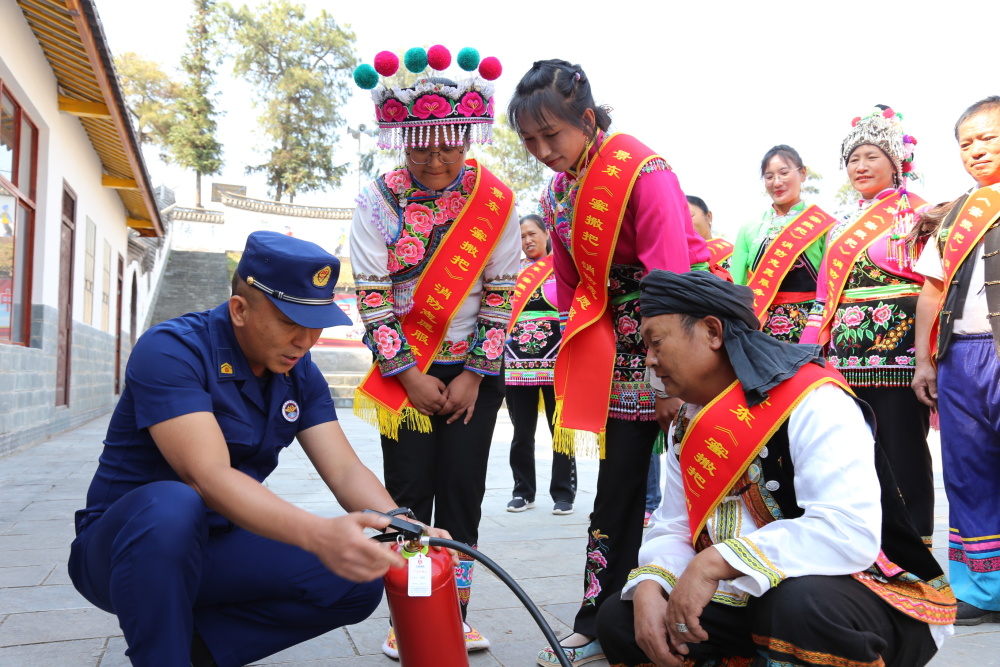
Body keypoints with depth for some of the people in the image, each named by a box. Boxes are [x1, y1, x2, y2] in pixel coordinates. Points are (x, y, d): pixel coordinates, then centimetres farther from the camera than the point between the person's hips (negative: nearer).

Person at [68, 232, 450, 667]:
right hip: (124, 542, -5)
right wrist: (319, 534, -47)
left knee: (358, 578, -11)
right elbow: (209, 477, -33)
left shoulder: (300, 374, -2)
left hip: (220, 549, 5)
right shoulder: (170, 351, -21)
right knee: (169, 505, -38)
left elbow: (345, 470, -9)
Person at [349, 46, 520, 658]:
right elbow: (372, 295, -9)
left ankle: (455, 619, 15)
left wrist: (473, 376, -9)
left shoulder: (495, 201, -6)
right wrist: (410, 376, -12)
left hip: (475, 366, 1)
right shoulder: (378, 201, -7)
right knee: (408, 488, 0)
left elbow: (501, 293, -5)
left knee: (462, 490, 1)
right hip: (404, 367, 0)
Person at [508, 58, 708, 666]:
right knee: (618, 479, 8)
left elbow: (670, 277, -21)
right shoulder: (558, 193, 7)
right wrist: (583, 355, 10)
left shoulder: (644, 170, -16)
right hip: (617, 340, 6)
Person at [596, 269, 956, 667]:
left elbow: (850, 534, -33)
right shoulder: (687, 424, 3)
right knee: (619, 620, -3)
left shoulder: (814, 403, -22)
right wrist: (649, 587, -18)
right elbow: (674, 529, 2)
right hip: (751, 600, 7)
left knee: (797, 605, -39)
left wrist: (716, 562, -33)